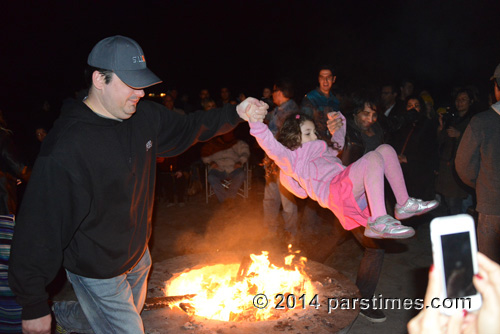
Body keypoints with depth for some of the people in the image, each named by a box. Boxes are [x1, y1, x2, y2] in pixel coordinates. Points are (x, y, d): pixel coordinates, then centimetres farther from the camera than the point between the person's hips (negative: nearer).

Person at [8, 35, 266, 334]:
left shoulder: (145, 116, -8)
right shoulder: (68, 147, -30)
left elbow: (189, 127, 7)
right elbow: (40, 227, -27)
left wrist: (236, 113, -7)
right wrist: (34, 306, -20)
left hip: (138, 255, 8)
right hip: (99, 273, -7)